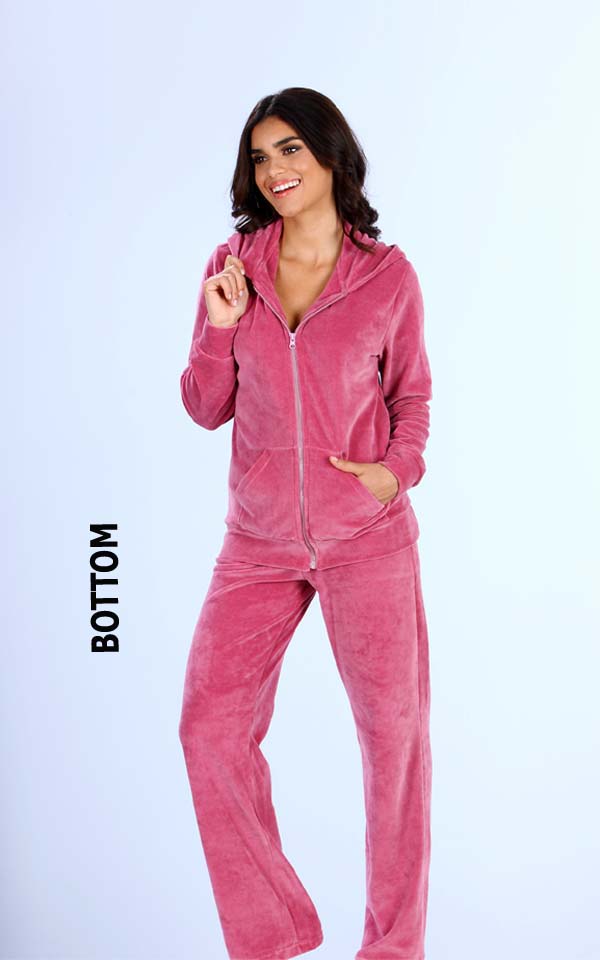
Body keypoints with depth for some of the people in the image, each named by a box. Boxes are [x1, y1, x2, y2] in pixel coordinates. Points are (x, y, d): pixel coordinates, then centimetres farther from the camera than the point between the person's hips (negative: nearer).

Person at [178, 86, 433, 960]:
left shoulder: (388, 273, -1)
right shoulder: (233, 266, 3)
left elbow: (413, 395, 10)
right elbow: (205, 409, 6)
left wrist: (400, 468, -8)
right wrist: (222, 327, -11)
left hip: (368, 533, -2)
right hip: (260, 537, 2)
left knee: (395, 730, 4)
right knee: (208, 724, 0)